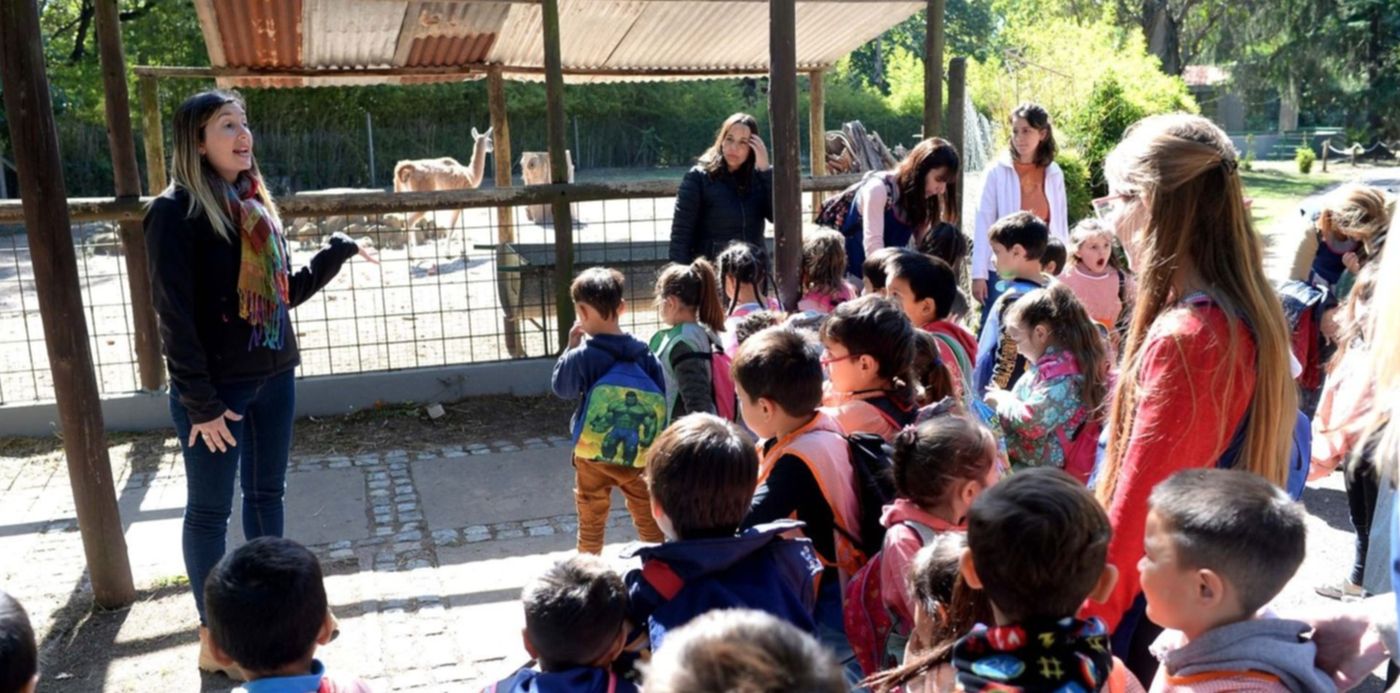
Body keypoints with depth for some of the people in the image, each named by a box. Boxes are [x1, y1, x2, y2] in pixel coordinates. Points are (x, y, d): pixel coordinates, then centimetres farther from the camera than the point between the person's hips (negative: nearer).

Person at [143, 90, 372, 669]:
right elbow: (174, 315, -16)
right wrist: (200, 402, -18)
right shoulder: (176, 211, -14)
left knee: (267, 493, 17)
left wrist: (337, 254, 4)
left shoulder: (256, 204, 9)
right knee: (210, 510, 6)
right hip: (217, 388, -7)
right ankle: (213, 633, 19)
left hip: (273, 377, 7)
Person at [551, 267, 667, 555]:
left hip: (594, 454, -2)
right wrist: (654, 444, 9)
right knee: (648, 518, 16)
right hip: (638, 452, 3)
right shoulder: (643, 353, -7)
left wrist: (571, 346, 2)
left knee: (591, 523, 14)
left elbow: (561, 387, -2)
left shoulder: (581, 357, -19)